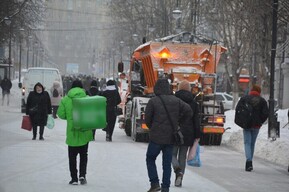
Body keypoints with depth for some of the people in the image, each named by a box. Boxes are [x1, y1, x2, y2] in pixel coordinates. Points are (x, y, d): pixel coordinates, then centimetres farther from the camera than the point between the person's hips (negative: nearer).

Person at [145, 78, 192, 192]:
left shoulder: (153, 101, -9)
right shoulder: (176, 101, 2)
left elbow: (147, 119, -5)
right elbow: (189, 111, -5)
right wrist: (177, 118, 6)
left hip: (156, 137, -4)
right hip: (171, 137, 4)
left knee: (150, 159, 13)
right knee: (167, 163, 10)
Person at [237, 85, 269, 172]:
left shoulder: (244, 98, 0)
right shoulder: (262, 101, 2)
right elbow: (266, 113, -4)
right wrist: (260, 122, 8)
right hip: (256, 126, 2)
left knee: (247, 143, -1)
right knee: (252, 143, 13)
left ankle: (249, 160, -23)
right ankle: (249, 162, 18)